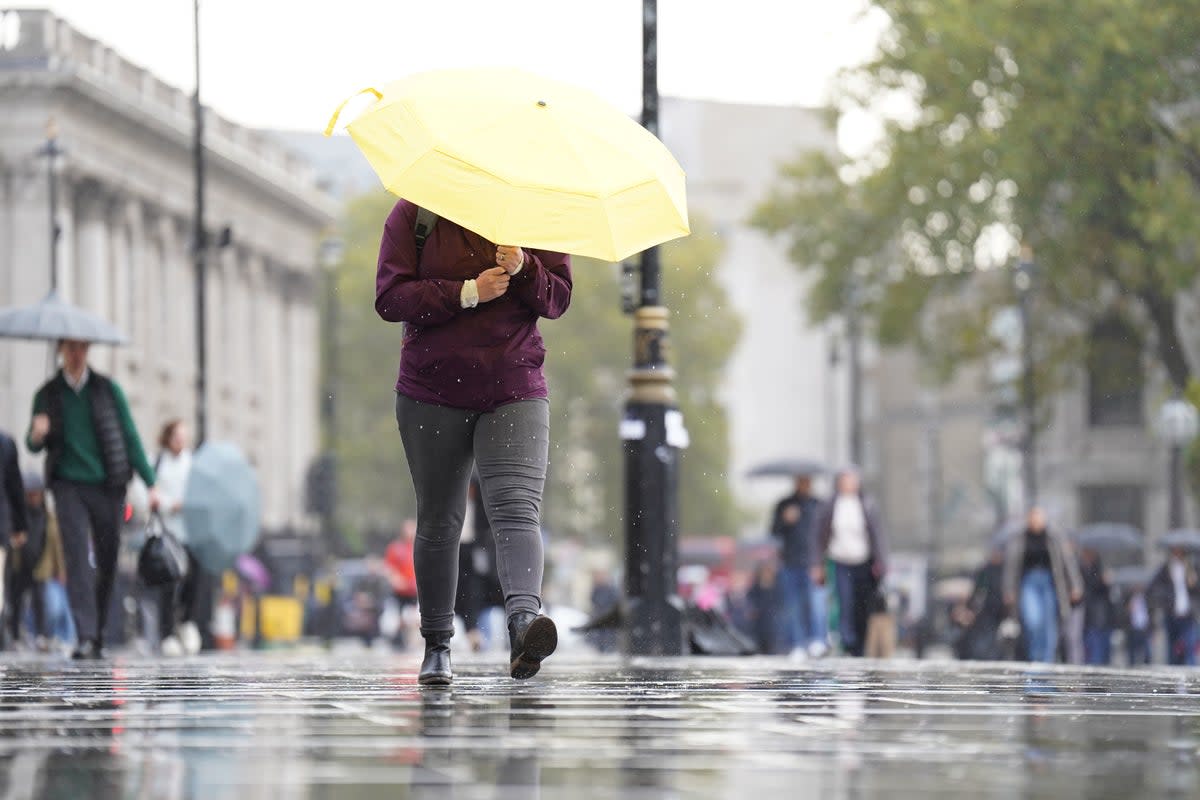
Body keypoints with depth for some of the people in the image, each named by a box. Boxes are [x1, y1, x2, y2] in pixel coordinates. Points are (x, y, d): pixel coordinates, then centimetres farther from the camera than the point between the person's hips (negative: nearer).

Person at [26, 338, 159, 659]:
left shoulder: (108, 389, 6)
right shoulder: (47, 395, 7)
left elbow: (130, 437, 7)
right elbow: (34, 445, 10)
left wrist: (150, 482, 1)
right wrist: (36, 435, -16)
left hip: (106, 486, 1)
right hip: (69, 486, -1)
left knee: (107, 563, 4)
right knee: (78, 558, -15)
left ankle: (97, 635, 19)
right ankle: (85, 637, -21)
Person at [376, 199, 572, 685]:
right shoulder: (414, 213, 2)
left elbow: (558, 300, 4)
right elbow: (390, 298, -7)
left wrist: (522, 269, -16)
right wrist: (467, 293, -18)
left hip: (515, 395, 0)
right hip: (431, 396, 0)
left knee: (516, 508, -19)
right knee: (438, 521, 6)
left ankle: (524, 619, -38)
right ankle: (437, 646, 18)